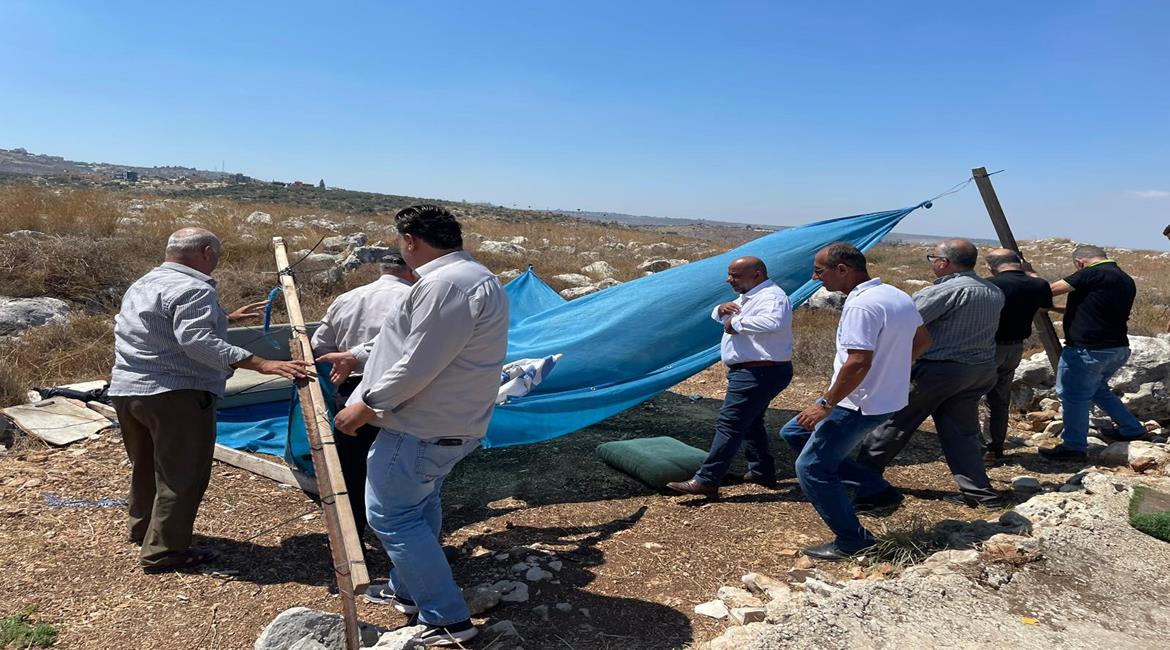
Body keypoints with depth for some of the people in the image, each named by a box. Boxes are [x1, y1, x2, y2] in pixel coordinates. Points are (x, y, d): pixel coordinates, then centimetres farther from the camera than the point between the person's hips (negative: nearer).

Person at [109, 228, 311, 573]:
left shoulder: (143, 284, 18)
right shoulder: (192, 289, -15)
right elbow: (197, 341, -30)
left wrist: (227, 318, 35)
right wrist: (261, 364, -36)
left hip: (125, 390, 10)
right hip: (176, 395, -10)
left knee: (146, 466, 25)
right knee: (182, 475, 0)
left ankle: (143, 528, 42)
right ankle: (163, 551, 6)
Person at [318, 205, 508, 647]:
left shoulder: (445, 284, -24)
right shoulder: (475, 277, 13)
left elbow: (417, 365, -25)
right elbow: (414, 341, 22)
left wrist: (367, 405, -13)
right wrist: (358, 357, 27)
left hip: (422, 429, -11)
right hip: (454, 424, 11)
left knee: (391, 515, -1)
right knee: (420, 506, 24)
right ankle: (407, 591, 42)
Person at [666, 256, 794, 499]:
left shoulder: (771, 297, -17)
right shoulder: (749, 297, 15)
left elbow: (772, 322, -39)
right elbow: (717, 316, 23)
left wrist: (736, 322, -28)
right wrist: (721, 309, -1)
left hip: (759, 374, -11)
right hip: (752, 372, 11)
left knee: (729, 424, -12)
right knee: (750, 422, 21)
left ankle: (705, 481, -12)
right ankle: (763, 472, 33)